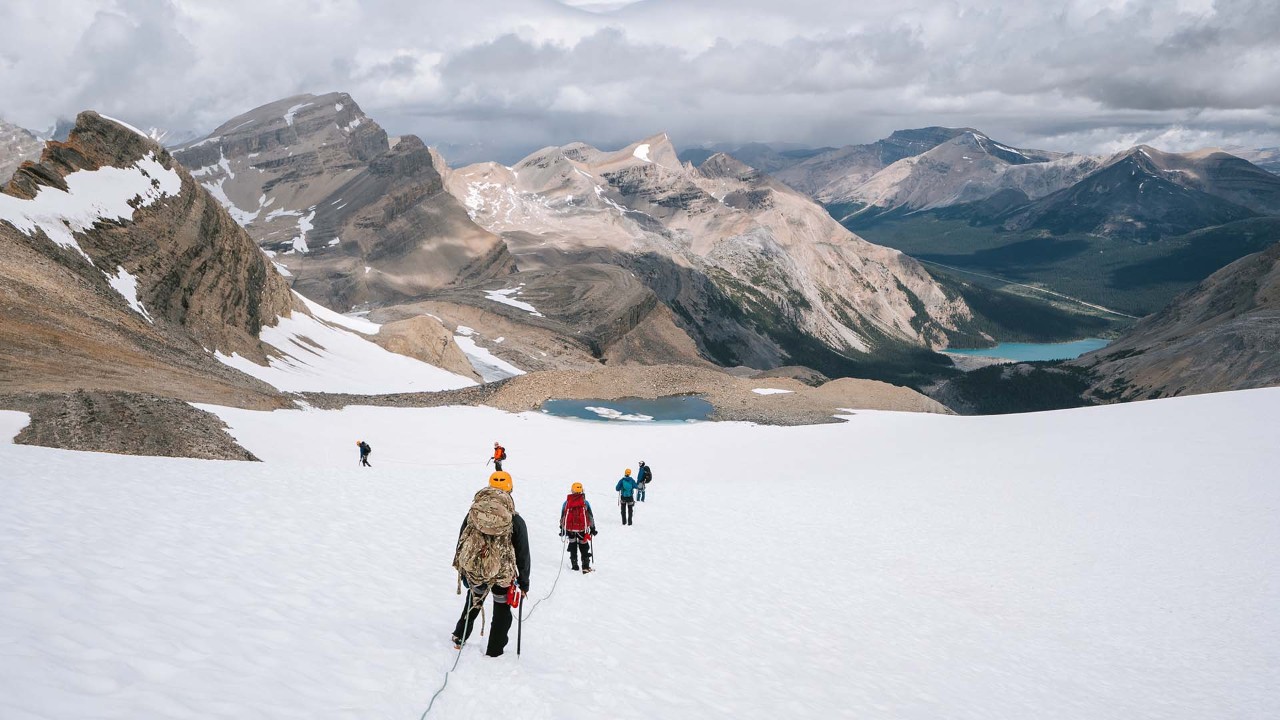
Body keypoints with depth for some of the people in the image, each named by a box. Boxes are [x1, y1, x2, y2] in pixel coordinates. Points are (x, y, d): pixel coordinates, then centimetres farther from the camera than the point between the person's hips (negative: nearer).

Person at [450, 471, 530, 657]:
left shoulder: (473, 514, -4)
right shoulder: (516, 521, -11)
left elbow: (461, 542, 5)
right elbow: (522, 554, -5)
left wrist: (462, 568, 17)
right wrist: (524, 582, 5)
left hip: (473, 570, 3)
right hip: (502, 575, -3)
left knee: (473, 603, 30)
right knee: (502, 613, 16)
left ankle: (459, 639, 39)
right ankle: (494, 653, 22)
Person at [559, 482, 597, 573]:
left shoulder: (566, 502, -2)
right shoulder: (585, 502, -4)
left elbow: (562, 517, 4)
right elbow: (590, 517, 1)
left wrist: (562, 528, 14)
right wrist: (592, 528, 11)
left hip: (570, 528, 1)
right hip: (582, 528, -1)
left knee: (573, 546, 20)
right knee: (584, 547, 9)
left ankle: (574, 564, 21)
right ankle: (585, 567, 1)